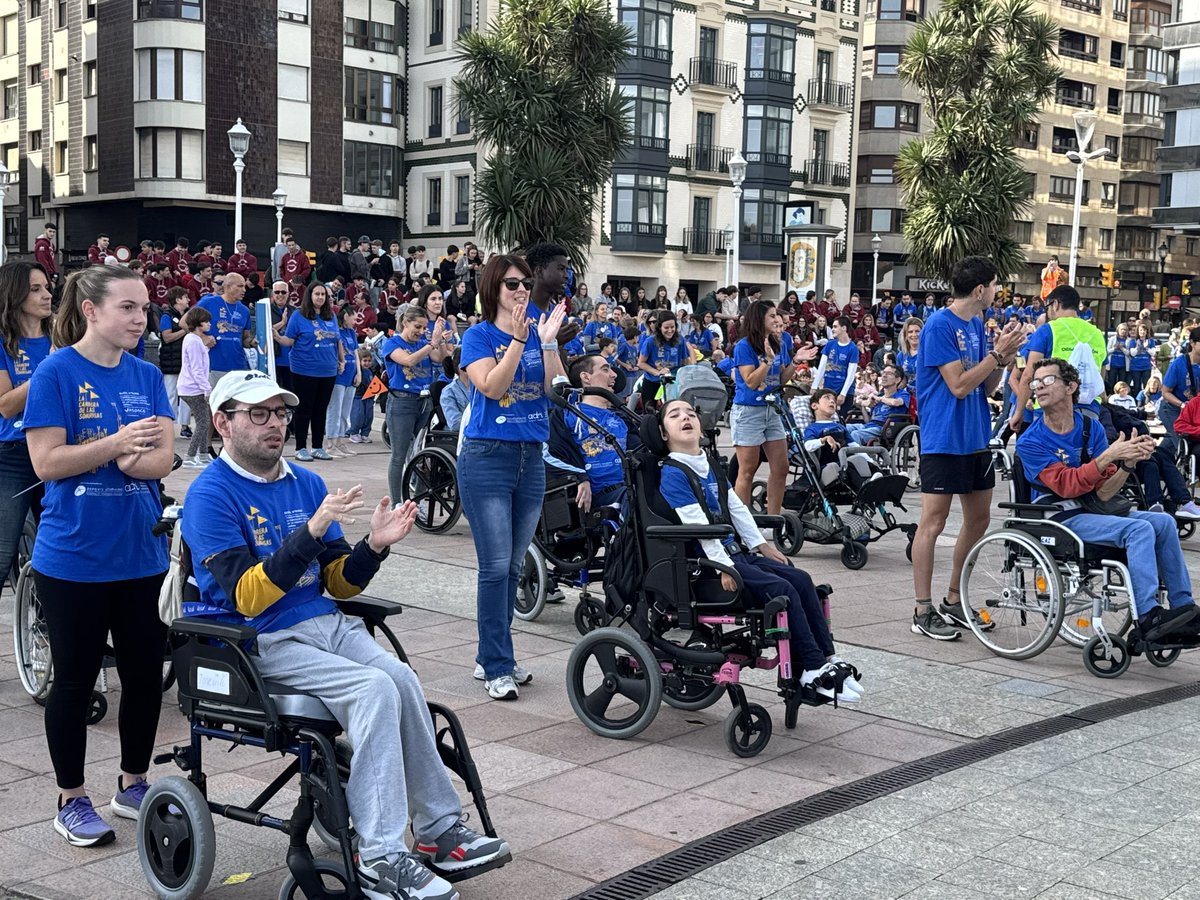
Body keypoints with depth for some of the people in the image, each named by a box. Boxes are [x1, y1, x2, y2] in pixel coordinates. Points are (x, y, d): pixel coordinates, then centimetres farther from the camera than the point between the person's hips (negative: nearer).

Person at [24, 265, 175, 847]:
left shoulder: (147, 376, 6)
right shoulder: (56, 372, -8)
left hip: (142, 553, 5)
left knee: (145, 675, 11)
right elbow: (47, 462, -14)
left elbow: (162, 459, -1)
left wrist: (131, 458, -21)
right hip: (74, 557, -5)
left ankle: (133, 786, 29)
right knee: (75, 680, 7)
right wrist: (119, 443, -23)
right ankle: (71, 801, 22)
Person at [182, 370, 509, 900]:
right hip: (258, 641, -6)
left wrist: (375, 546, -8)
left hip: (324, 623, 6)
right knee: (375, 689, -27)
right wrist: (311, 531, -27)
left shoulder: (306, 483, 13)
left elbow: (339, 583, 12)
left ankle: (439, 831, -12)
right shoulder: (211, 495, -8)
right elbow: (248, 597, -18)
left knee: (402, 679, -22)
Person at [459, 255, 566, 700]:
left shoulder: (538, 332, 8)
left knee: (513, 566, 11)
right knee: (496, 566, -7)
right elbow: (492, 385, -17)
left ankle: (493, 656, 22)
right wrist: (519, 339, -24)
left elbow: (556, 388, -3)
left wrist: (548, 343, -15)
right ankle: (497, 668, 0)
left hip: (531, 457, 5)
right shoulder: (479, 336, -2)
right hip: (487, 457, -5)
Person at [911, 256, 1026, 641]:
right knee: (933, 522, -4)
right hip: (944, 439, -9)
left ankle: (954, 601, 24)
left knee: (978, 520, 12)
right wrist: (998, 353, -15)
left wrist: (1005, 356, -3)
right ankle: (923, 611, 3)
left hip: (976, 437, 9)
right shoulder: (940, 325, -14)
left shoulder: (976, 325, 11)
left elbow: (986, 387, 13)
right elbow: (959, 386, -18)